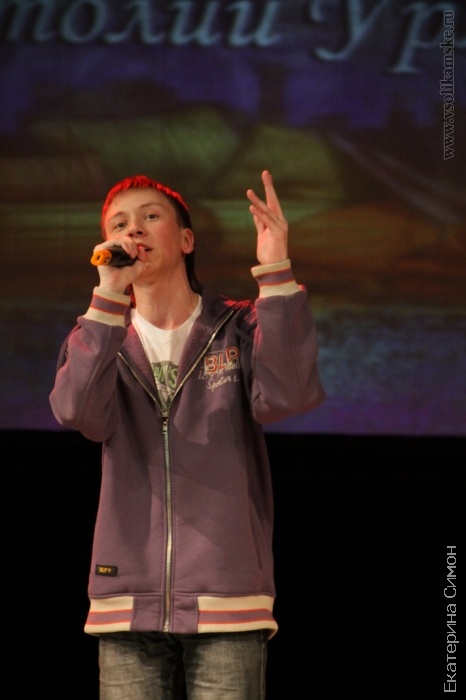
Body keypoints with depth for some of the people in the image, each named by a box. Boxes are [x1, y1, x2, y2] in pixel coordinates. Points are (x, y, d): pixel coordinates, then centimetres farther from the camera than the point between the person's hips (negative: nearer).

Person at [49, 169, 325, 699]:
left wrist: (275, 273, -19)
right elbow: (78, 412, -8)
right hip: (128, 602, 2)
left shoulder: (239, 330, 9)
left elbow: (284, 396, -12)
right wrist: (109, 297, -18)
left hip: (226, 600, -2)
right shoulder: (98, 340, 14)